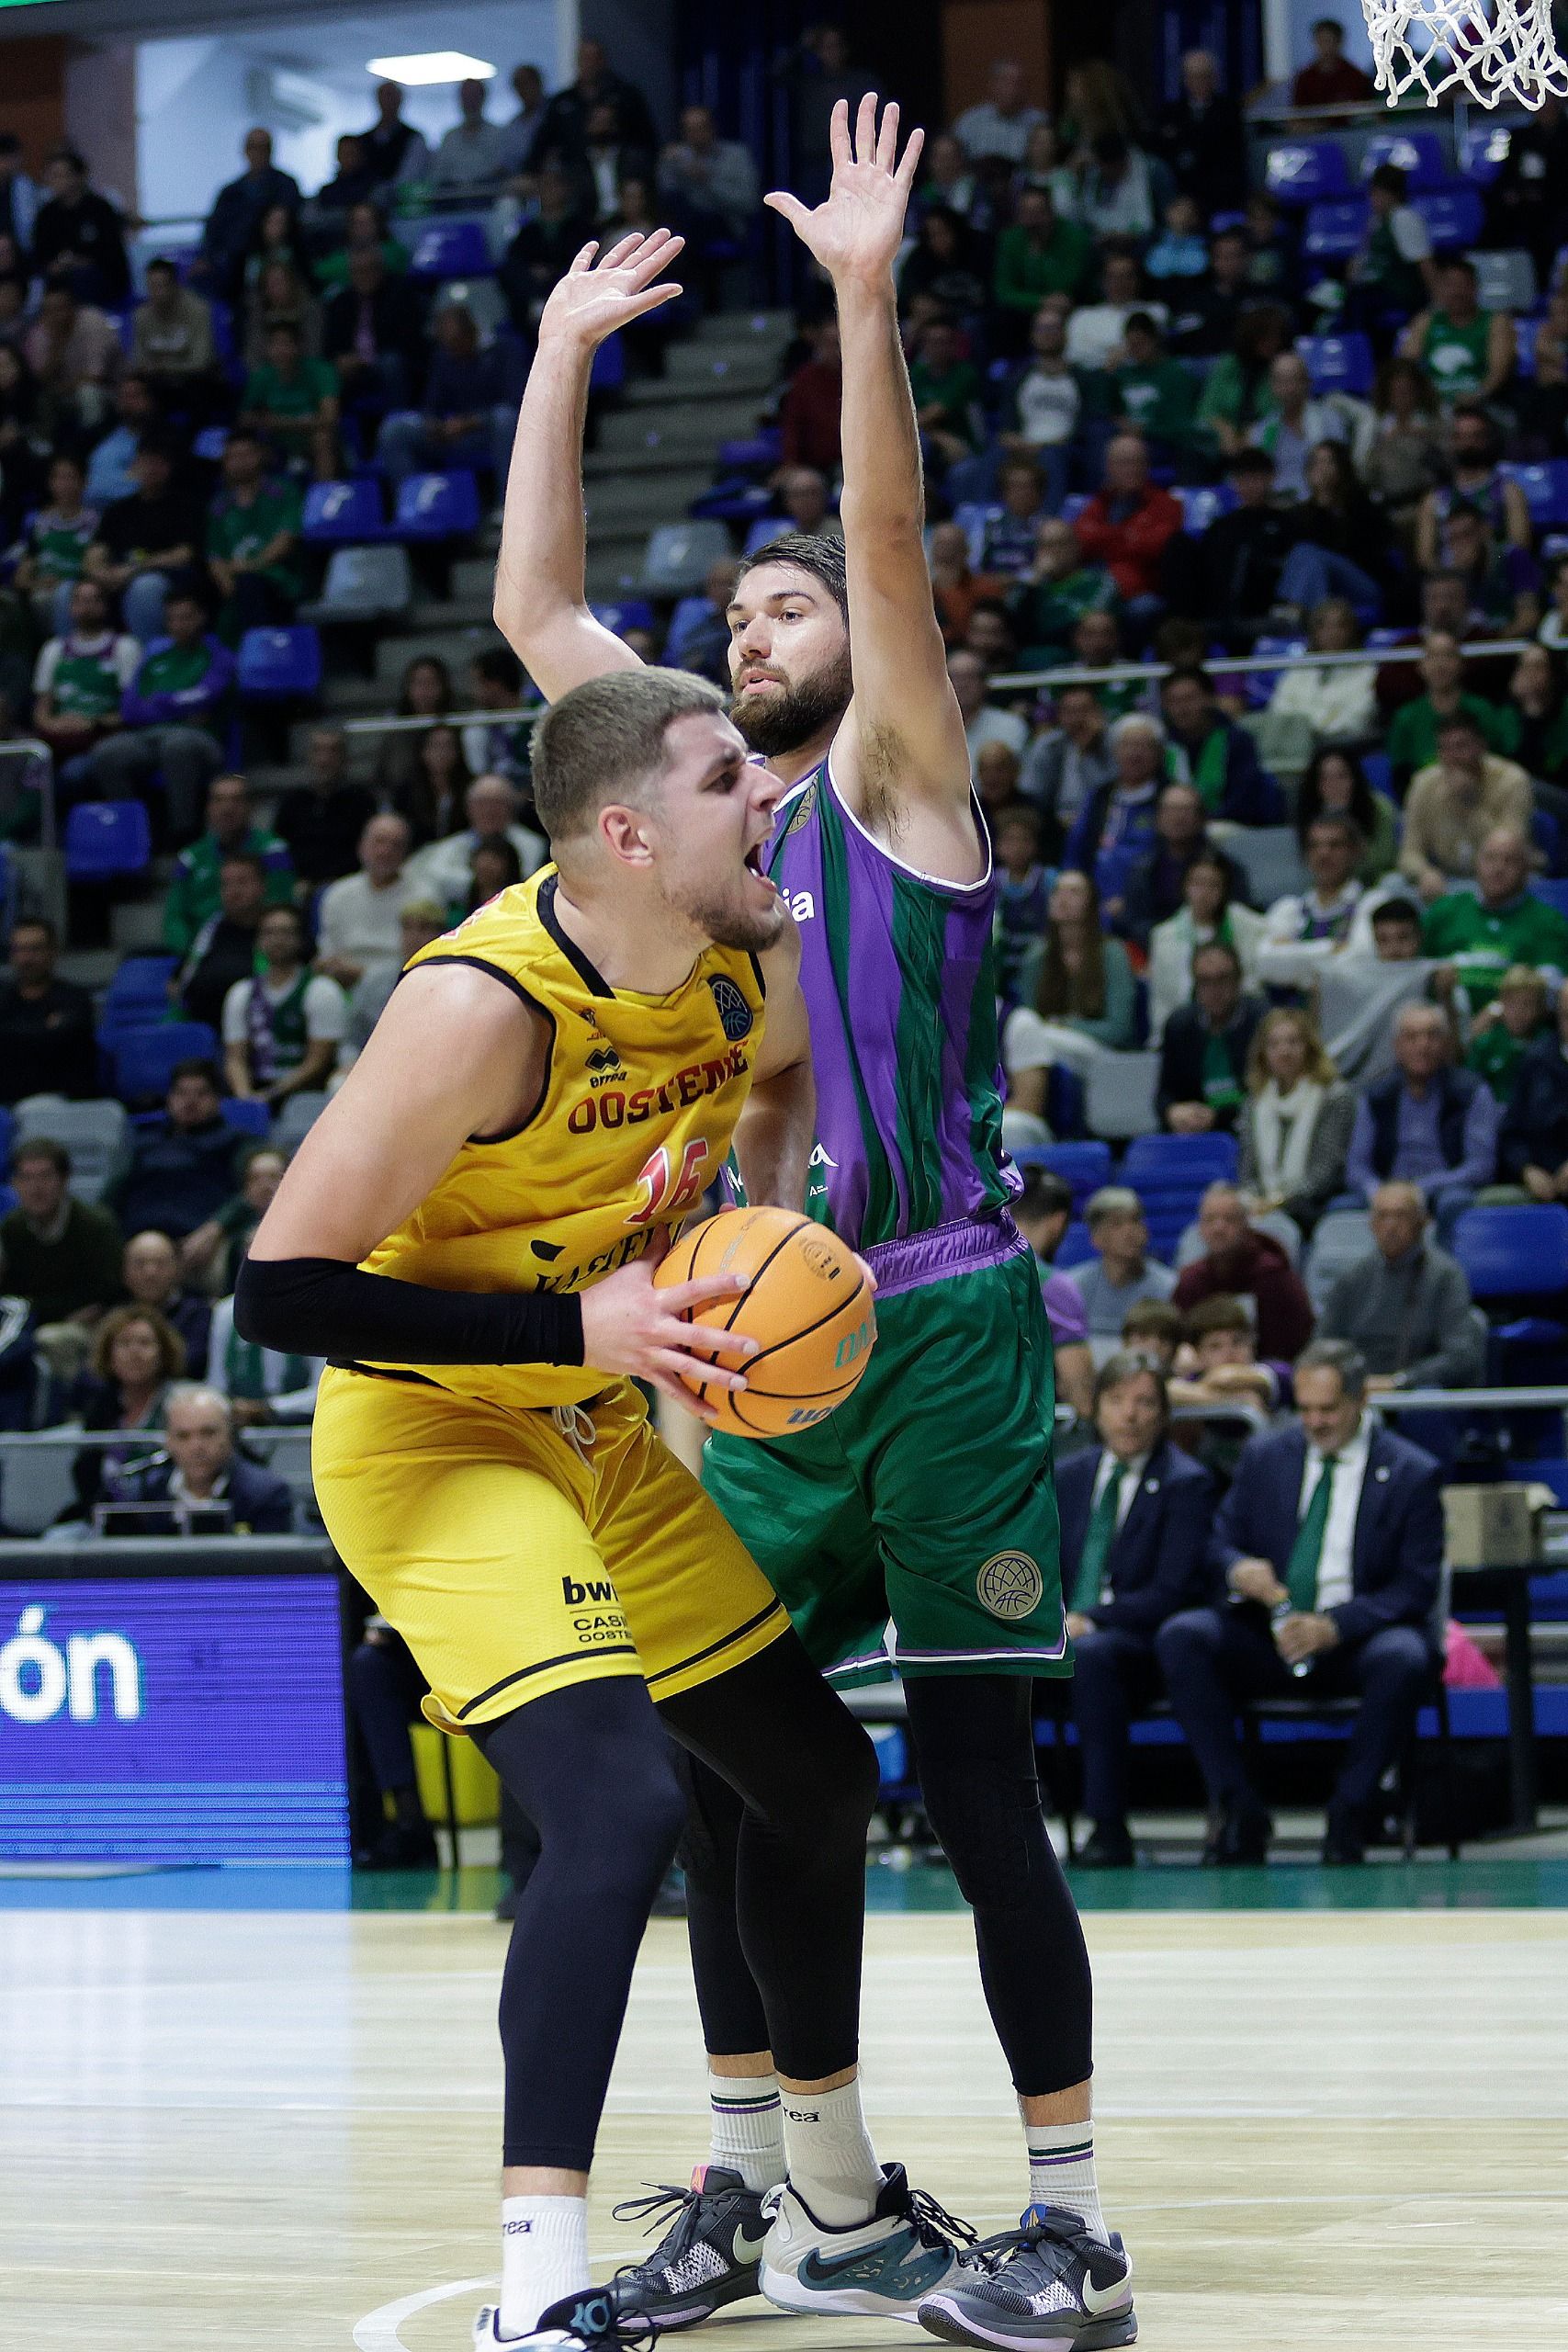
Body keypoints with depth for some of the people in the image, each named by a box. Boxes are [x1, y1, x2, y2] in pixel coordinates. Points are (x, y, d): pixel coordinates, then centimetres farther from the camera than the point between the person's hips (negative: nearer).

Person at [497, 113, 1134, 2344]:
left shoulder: (900, 776, 1)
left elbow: (892, 541, -14)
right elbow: (533, 601, 15)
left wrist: (867, 291, -21)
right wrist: (565, 350, 14)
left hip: (943, 1332, -6)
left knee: (976, 1774, -6)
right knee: (719, 1769, 6)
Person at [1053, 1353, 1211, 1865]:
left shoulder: (1186, 1484, -1)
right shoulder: (1071, 1475, 16)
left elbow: (1172, 1593, -10)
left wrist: (1089, 1621, -19)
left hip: (1143, 1647, -5)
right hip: (1070, 1629, 5)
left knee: (1092, 1654, -39)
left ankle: (1109, 1830, -36)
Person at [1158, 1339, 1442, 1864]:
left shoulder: (1413, 1474, 1)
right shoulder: (1264, 1457, 11)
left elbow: (1416, 1587, -5)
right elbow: (1222, 1541, 14)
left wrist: (1336, 1626, -21)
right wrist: (1238, 1568, -13)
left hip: (1357, 1641, -3)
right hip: (1271, 1634, 3)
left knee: (1405, 1659, -38)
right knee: (1179, 1636, -25)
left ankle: (1348, 1816, -19)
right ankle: (1240, 1813, -19)